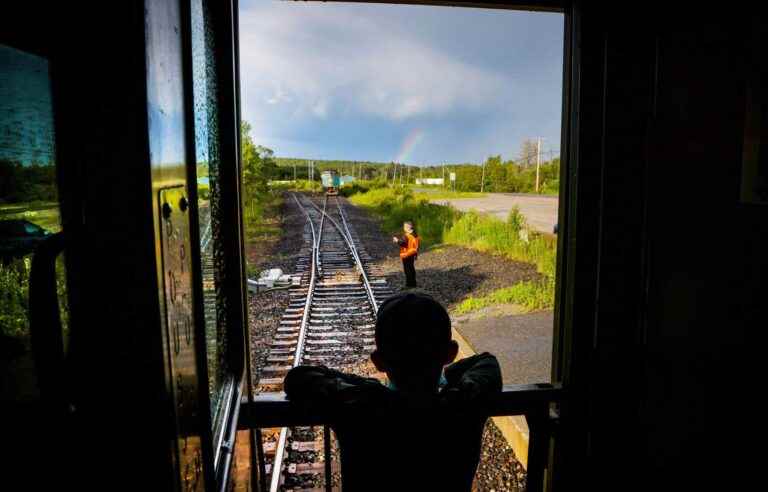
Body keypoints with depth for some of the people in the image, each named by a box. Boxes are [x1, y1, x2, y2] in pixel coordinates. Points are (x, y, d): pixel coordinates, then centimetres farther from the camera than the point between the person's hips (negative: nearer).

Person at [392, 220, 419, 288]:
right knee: (411, 268, 17)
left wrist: (397, 240, -11)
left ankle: (409, 284, 1)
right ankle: (413, 283, 24)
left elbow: (402, 243, -27)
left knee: (407, 269, -3)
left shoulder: (407, 236, -20)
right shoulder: (415, 235, 7)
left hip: (406, 255, -9)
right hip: (412, 254, 9)